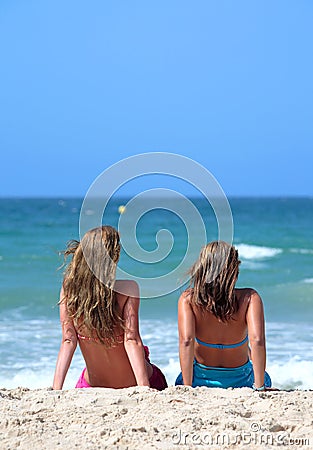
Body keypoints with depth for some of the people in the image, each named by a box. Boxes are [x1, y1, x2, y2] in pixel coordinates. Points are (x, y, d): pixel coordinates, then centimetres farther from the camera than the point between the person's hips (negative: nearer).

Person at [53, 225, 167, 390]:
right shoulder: (127, 286, -17)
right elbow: (132, 340, -22)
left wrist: (56, 389, -12)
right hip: (131, 385, -2)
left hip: (93, 386, 2)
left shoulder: (69, 287, -9)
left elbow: (68, 341, -13)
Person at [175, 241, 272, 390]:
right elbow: (257, 340, -32)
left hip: (201, 381, 0)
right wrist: (259, 388, -24)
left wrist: (187, 388, -24)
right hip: (240, 382, 0)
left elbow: (186, 341, -30)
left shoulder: (188, 299, -21)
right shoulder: (249, 298, -22)